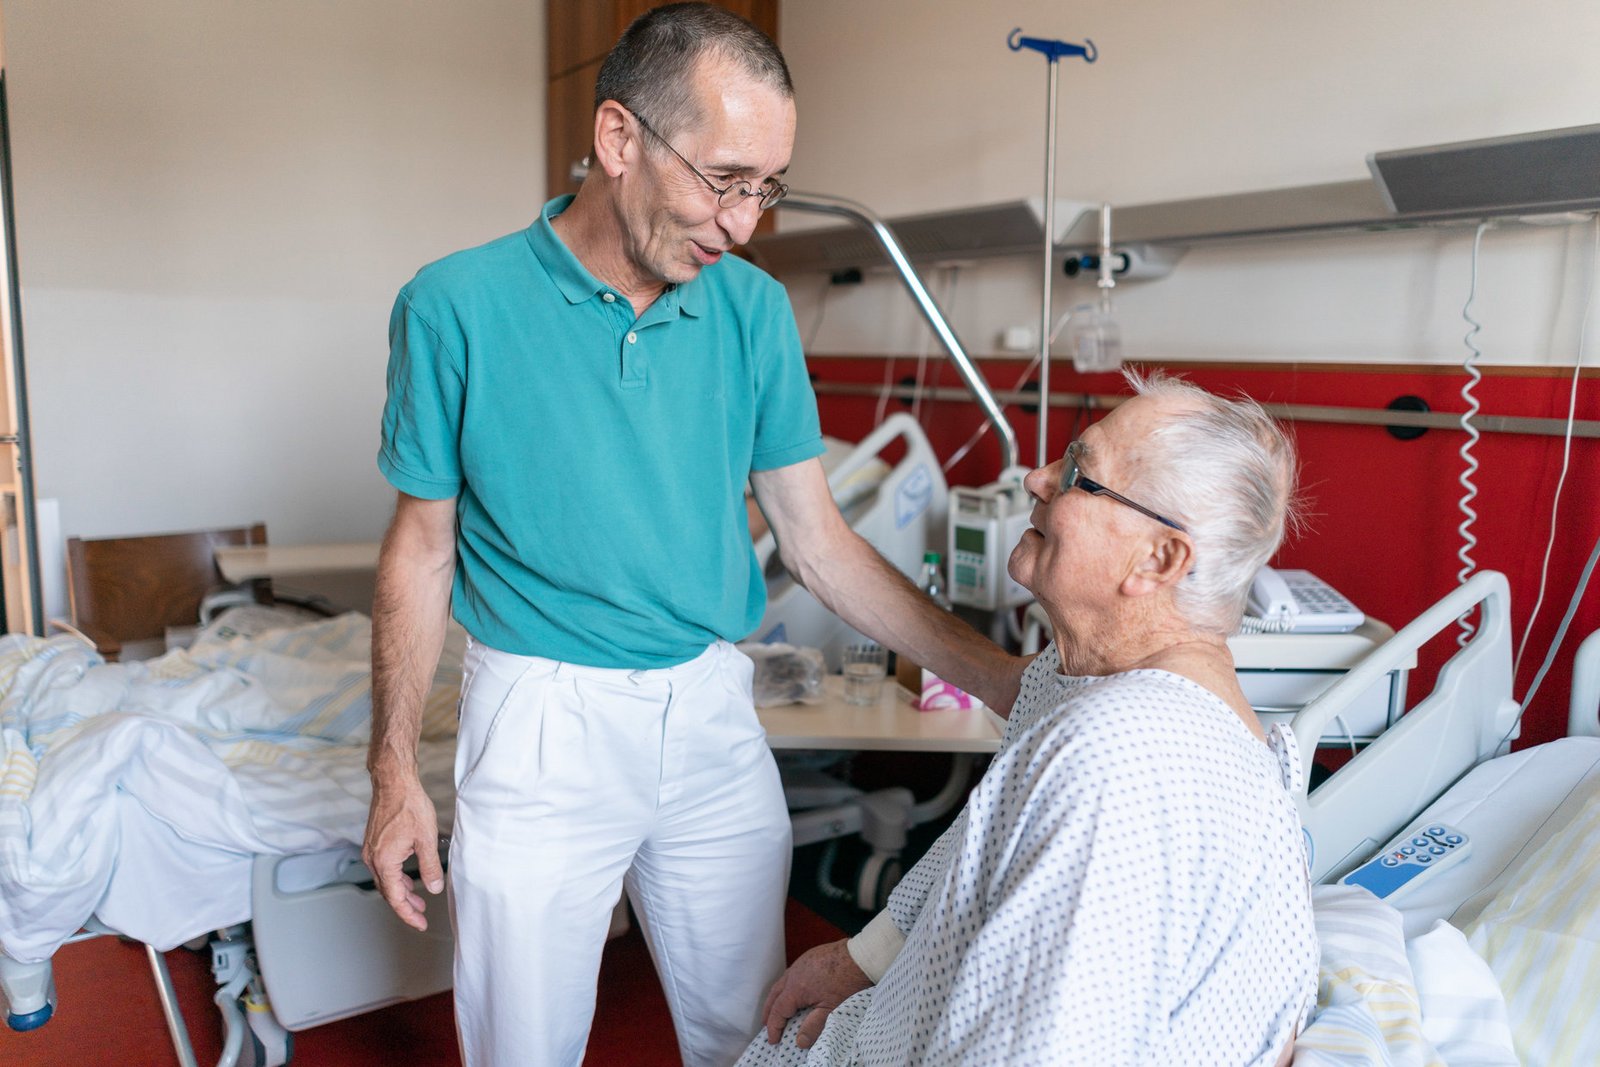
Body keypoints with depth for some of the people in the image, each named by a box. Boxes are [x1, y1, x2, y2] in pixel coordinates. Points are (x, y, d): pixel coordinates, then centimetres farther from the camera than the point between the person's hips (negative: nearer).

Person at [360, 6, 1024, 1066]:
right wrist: (395, 773, -2)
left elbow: (818, 541, 0)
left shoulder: (756, 311, -2)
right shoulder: (456, 306, -10)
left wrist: (1010, 683, -6)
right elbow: (423, 548, -1)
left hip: (713, 714, 3)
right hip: (542, 724, -2)